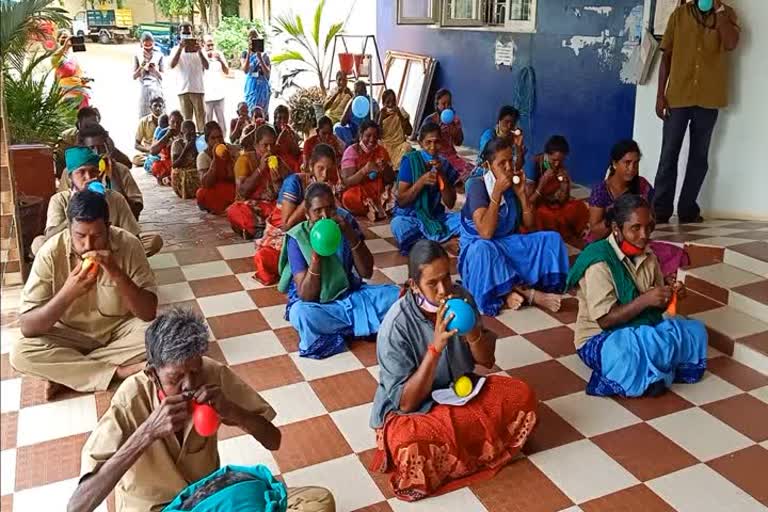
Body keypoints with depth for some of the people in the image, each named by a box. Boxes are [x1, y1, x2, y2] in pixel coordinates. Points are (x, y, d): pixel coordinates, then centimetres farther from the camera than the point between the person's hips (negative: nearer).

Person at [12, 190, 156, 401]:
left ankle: (64, 372, -17)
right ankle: (119, 372, -21)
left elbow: (149, 313, -22)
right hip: (70, 334, 0)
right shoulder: (51, 252, -21)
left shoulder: (128, 244, -20)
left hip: (120, 329, 0)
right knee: (20, 354, -26)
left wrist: (117, 273, -36)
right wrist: (67, 293, -38)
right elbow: (27, 327, -22)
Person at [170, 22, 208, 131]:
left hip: (198, 89, 0)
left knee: (201, 119, -4)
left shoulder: (198, 48, 7)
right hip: (183, 90, 0)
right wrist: (180, 48, -17)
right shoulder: (177, 49, 9)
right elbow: (172, 65, -9)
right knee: (187, 120, 3)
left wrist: (199, 51, -20)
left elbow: (206, 66, -6)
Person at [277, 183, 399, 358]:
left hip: (349, 293, 3)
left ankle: (333, 328, -14)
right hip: (316, 302, -3)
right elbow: (306, 295, -22)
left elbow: (366, 272, -12)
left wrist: (352, 237, -26)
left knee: (394, 294, -16)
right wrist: (316, 253, -34)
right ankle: (361, 324, -17)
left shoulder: (346, 222, -9)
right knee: (300, 313, -37)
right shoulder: (297, 238, -17)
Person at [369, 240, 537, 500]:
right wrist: (436, 347, -35)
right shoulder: (396, 325, -26)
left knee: (522, 396, -14)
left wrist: (472, 332, -23)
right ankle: (475, 452, -6)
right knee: (411, 447, -37)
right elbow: (407, 403, -24)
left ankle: (450, 455, -4)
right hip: (412, 409, -5)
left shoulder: (460, 297, -10)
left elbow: (487, 360, 0)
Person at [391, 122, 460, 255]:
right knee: (398, 224, -37)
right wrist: (422, 181, -24)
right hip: (409, 216, -4)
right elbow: (401, 201, -11)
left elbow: (450, 203, -3)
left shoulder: (445, 165, 2)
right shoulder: (410, 160, -9)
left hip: (436, 216, 4)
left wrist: (442, 175, -15)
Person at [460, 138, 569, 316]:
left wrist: (521, 192, -11)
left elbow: (529, 225, 2)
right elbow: (485, 233, -28)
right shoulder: (477, 185, -17)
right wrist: (497, 192, -28)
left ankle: (510, 291, -24)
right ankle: (529, 292, -28)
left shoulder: (513, 182, 1)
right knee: (482, 249, -40)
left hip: (510, 243, 7)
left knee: (552, 239, -11)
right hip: (480, 246, -6)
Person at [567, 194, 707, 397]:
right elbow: (605, 320, -22)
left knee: (695, 330, -9)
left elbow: (657, 305, 11)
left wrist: (671, 295, -11)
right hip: (601, 339, -8)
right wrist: (644, 300, -30)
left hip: (644, 330, 8)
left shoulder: (647, 255, 2)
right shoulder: (600, 263, -20)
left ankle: (646, 374, -11)